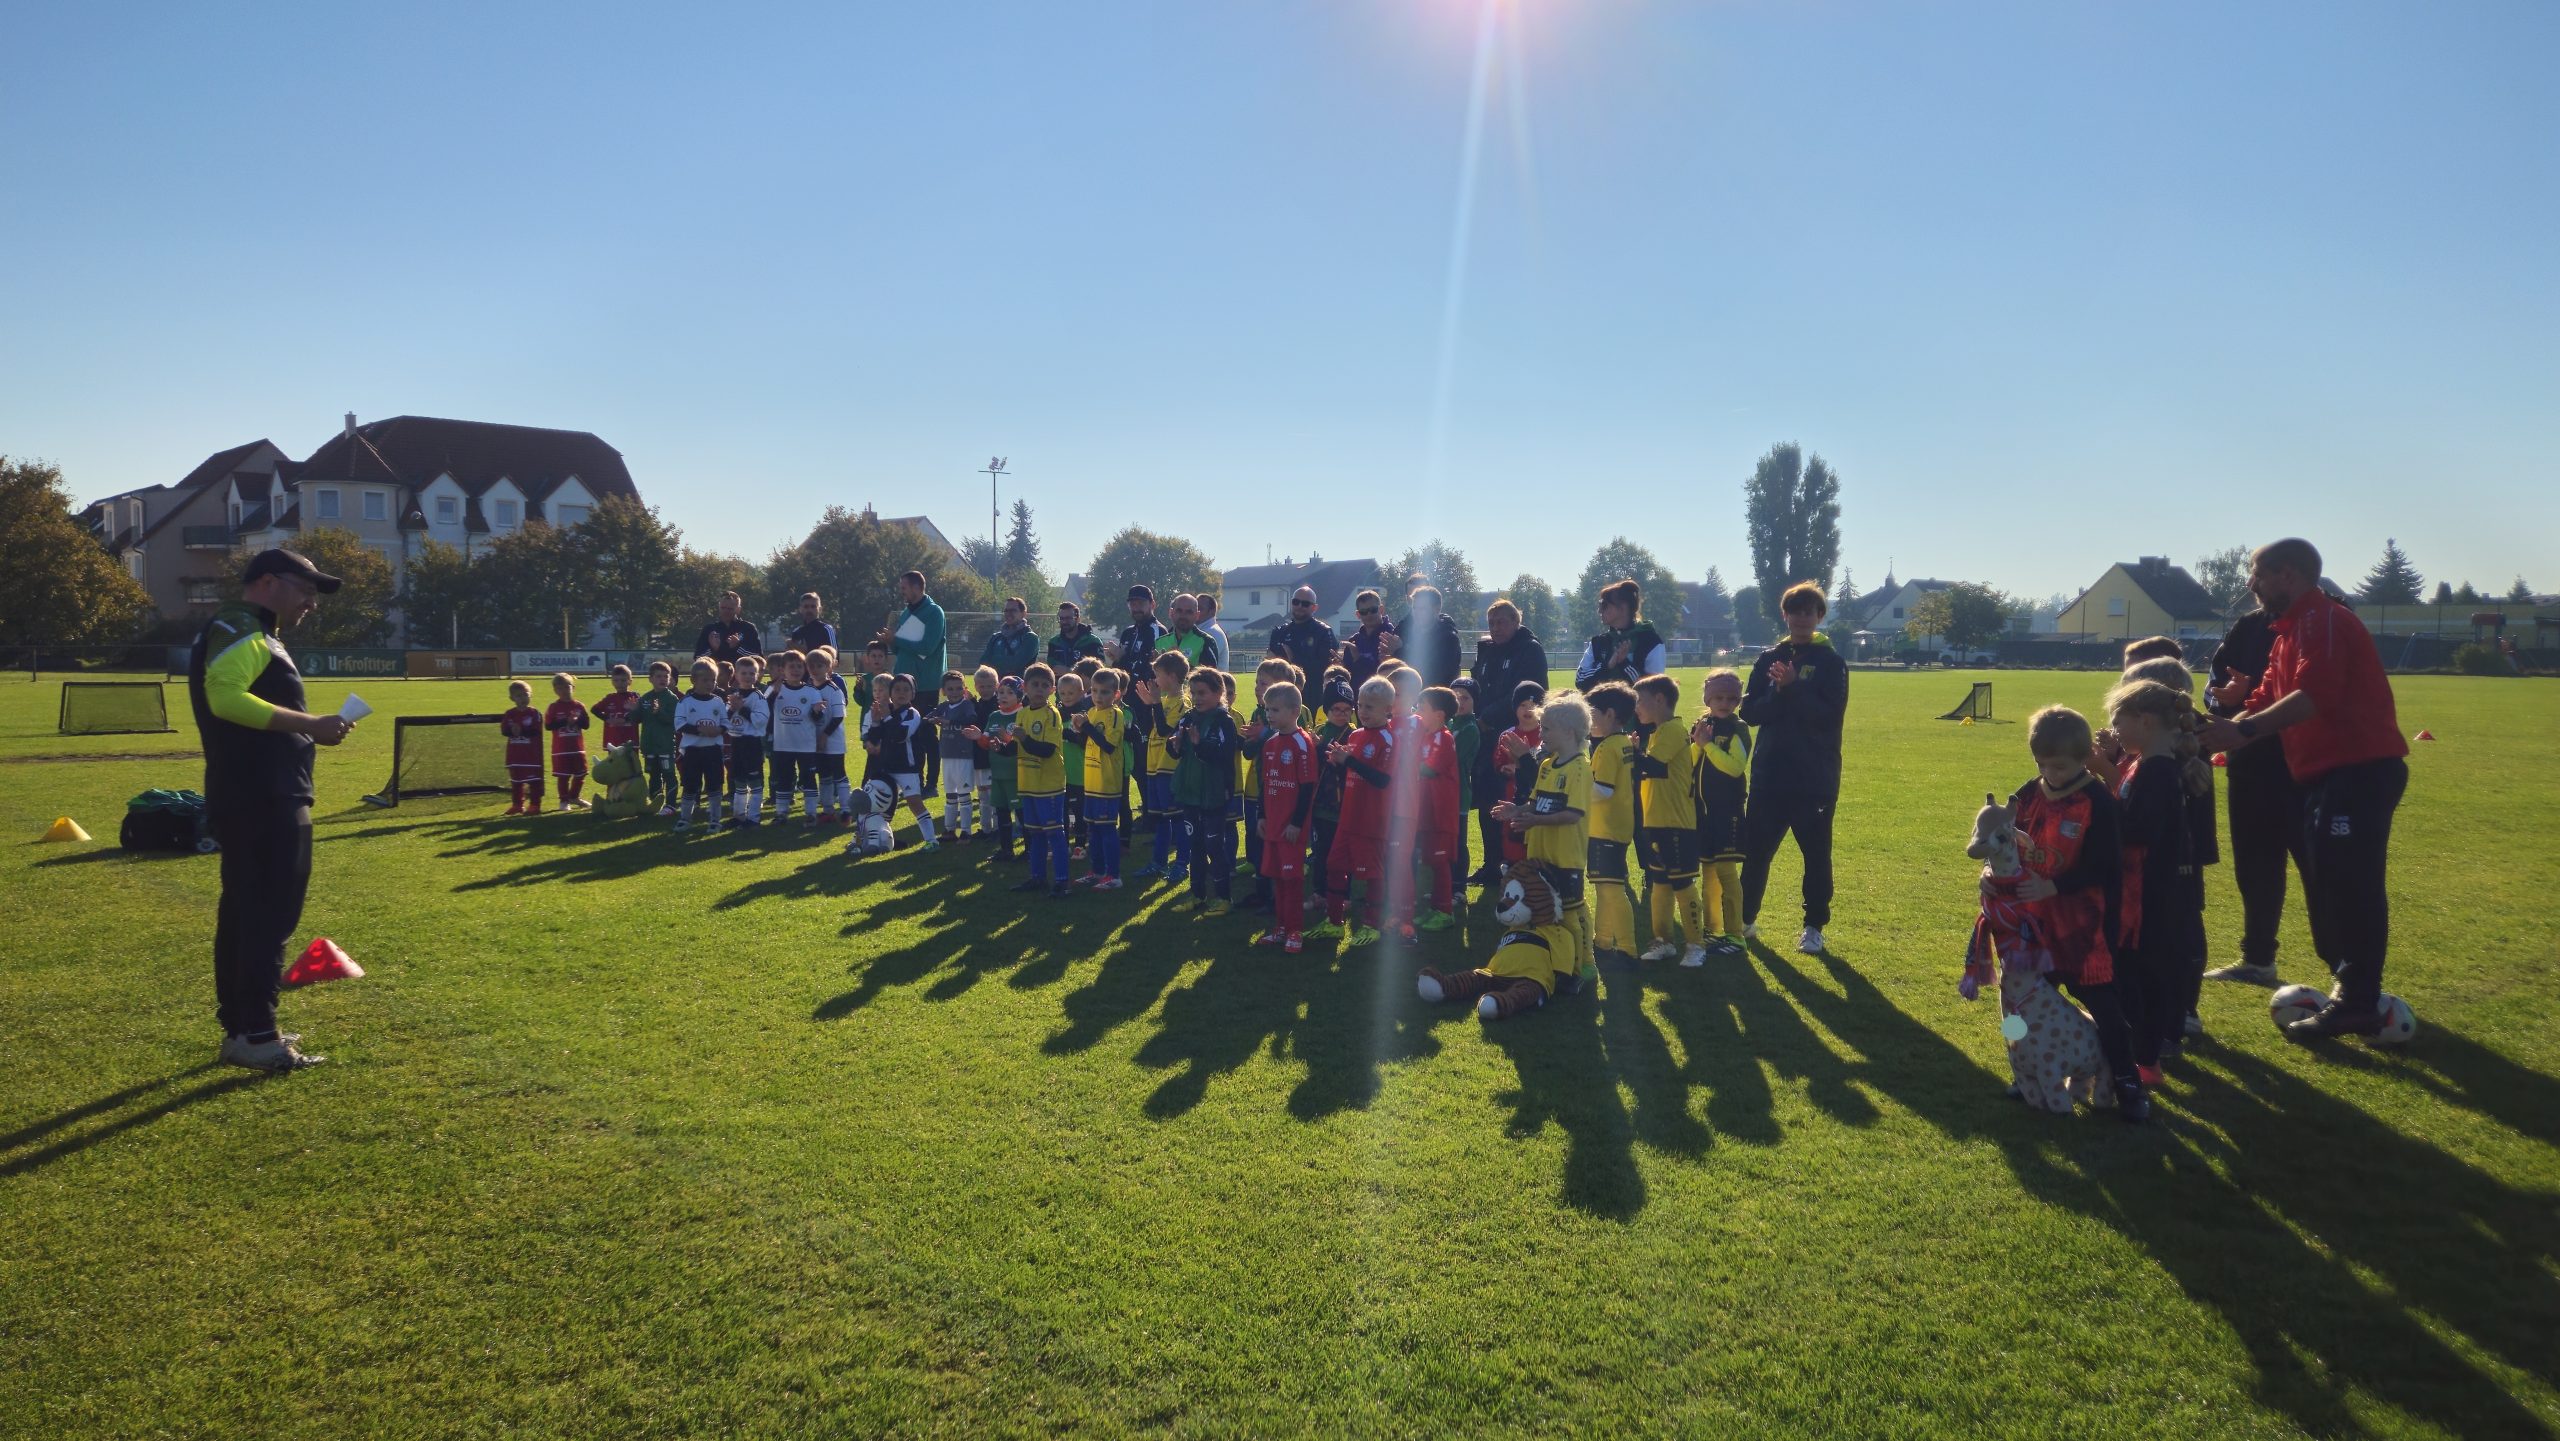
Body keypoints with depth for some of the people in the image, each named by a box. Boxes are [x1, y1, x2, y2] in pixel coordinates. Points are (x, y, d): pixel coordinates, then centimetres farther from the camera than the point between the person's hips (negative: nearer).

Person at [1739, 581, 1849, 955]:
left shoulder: (1831, 662, 0)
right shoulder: (1768, 658, 8)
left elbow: (1830, 714, -13)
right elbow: (1750, 712, 0)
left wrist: (1793, 687, -21)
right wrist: (1779, 691, -16)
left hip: (1815, 779, -2)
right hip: (1769, 775, 2)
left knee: (1816, 854, 6)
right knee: (1755, 851, 6)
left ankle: (1814, 927, 18)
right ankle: (1745, 920, 21)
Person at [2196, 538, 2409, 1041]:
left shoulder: (2322, 620, -12)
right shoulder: (2288, 633, 20)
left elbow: (2316, 695, -26)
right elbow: (2265, 703, 16)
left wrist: (2243, 730, -28)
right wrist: (2224, 732, 3)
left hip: (2358, 771, -11)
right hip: (2325, 774, 11)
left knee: (2348, 885, -9)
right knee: (2326, 885, 13)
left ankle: (2357, 1003, -5)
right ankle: (2349, 989, 22)